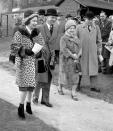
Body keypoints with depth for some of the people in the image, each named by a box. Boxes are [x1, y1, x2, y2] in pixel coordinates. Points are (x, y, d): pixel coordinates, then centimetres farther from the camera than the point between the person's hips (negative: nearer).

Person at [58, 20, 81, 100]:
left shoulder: (76, 38, 10)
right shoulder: (64, 38, -7)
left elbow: (79, 48, 5)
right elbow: (64, 49, -17)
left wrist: (77, 55, -12)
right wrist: (72, 55, -20)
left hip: (75, 60, 4)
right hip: (66, 60, -4)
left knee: (75, 76, -2)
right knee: (65, 75, 8)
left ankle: (73, 93, 2)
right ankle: (60, 88, 34)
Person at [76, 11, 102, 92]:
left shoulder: (96, 28, 7)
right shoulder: (79, 27, 1)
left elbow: (99, 40, 13)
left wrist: (99, 49, 7)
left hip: (93, 52, 2)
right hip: (82, 51, -2)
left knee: (94, 68, 4)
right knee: (81, 68, 5)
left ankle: (93, 86, 13)